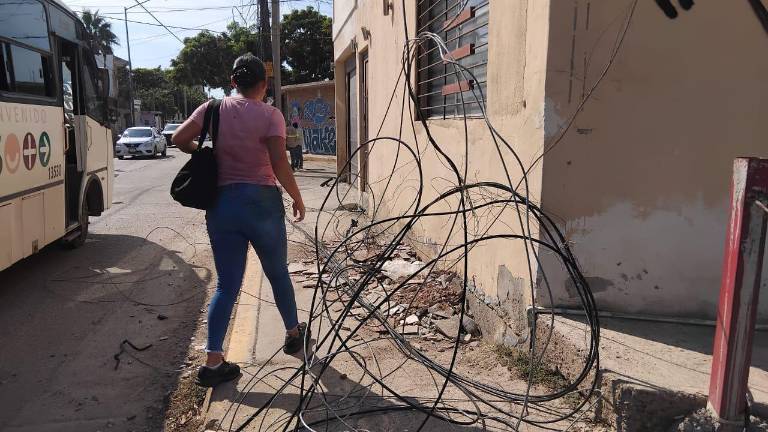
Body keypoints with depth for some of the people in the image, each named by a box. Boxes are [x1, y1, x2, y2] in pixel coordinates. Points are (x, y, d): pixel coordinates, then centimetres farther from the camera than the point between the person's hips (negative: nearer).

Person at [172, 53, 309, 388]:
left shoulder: (214, 109, 4)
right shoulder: (270, 114, -6)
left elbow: (179, 139, -1)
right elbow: (280, 165, -14)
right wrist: (297, 198, -2)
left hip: (221, 203, 3)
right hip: (262, 201, -3)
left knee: (227, 285, 8)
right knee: (277, 273, 18)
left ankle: (213, 362, 3)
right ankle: (293, 334, 36)